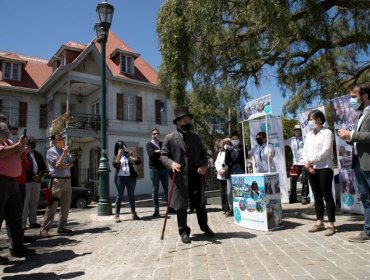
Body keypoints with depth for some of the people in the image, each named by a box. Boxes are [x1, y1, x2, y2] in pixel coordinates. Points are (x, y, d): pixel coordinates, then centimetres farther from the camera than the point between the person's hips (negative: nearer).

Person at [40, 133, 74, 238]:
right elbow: (58, 165, -12)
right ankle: (44, 229, -2)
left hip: (67, 179, 7)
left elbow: (71, 163, 7)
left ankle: (61, 227, 19)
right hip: (57, 180, -7)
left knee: (66, 206, 9)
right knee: (52, 206, -9)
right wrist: (64, 153, -12)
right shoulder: (51, 151, -3)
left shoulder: (65, 150, 17)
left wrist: (64, 166, -12)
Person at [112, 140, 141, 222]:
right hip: (120, 177, -1)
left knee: (131, 195, 7)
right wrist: (119, 156, -18)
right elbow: (115, 165, -11)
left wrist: (135, 159, -21)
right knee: (119, 196, -2)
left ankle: (133, 213, 16)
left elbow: (138, 162, 0)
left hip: (131, 177, 1)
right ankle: (116, 215, 0)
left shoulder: (129, 154, 9)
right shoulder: (116, 156, 8)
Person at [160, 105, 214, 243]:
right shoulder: (169, 138, -1)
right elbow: (163, 155, -4)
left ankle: (204, 227, 34)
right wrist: (172, 163, -25)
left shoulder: (195, 137, 13)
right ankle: (184, 231, 19)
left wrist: (204, 165, -4)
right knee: (181, 206, 3)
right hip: (180, 177, -4)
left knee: (200, 203, 15)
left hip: (196, 176, 4)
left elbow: (203, 153, 16)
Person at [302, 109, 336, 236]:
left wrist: (310, 161, -15)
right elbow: (305, 151, 10)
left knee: (327, 195, -3)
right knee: (317, 196, 10)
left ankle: (331, 225, 4)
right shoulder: (308, 135, 16)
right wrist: (307, 164, -6)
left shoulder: (327, 132, -3)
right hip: (311, 169, 6)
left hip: (324, 168, -6)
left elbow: (325, 151, -13)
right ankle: (319, 222, 18)